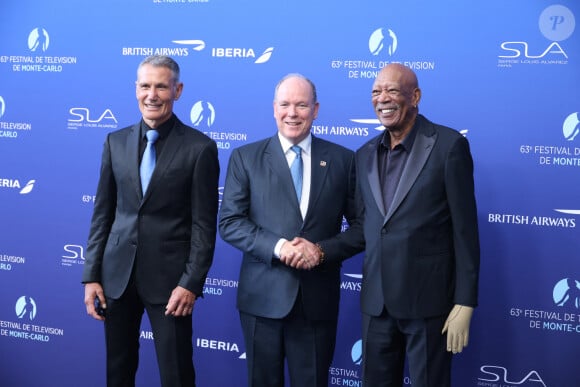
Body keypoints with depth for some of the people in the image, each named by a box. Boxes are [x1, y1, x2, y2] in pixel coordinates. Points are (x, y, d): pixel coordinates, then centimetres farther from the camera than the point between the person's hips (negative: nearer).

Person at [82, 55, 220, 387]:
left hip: (169, 277, -4)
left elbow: (204, 224, -6)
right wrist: (91, 275, 5)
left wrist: (192, 283, -12)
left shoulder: (200, 147, -5)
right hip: (117, 273, 4)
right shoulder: (116, 142, 8)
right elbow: (102, 213, 9)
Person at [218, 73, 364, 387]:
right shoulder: (245, 157, 2)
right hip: (262, 296, 0)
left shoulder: (343, 160, 4)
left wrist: (322, 250, -15)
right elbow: (229, 223, -4)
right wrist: (278, 246, -18)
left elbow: (362, 226, 2)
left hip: (318, 300, 1)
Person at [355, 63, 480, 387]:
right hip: (377, 300, 5)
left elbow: (465, 229, -9)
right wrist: (368, 288, 11)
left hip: (428, 299, -5)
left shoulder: (449, 144, -7)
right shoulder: (365, 154, 10)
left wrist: (465, 303, -11)